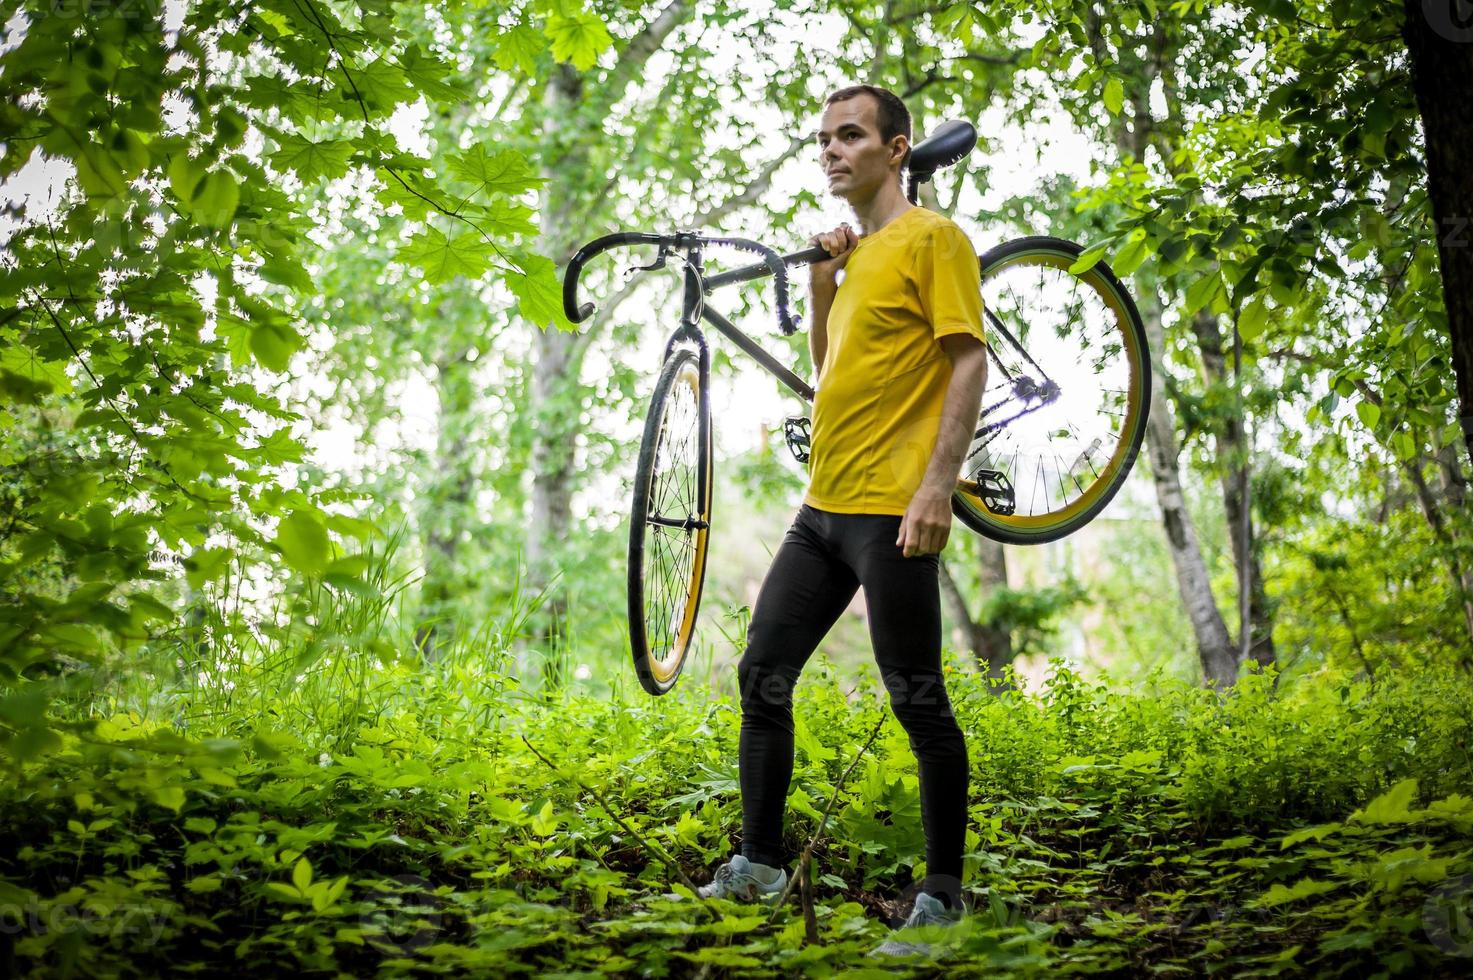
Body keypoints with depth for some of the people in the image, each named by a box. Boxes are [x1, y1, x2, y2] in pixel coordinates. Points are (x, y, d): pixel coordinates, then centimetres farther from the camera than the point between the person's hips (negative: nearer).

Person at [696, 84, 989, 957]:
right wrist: (823, 284, 10)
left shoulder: (932, 238, -5)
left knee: (918, 703, -4)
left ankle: (945, 888, 7)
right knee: (763, 676, 8)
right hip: (824, 508, 9)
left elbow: (968, 362, -13)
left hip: (892, 513, -9)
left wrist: (939, 484, -22)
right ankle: (759, 863, 18)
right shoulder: (855, 251, 20)